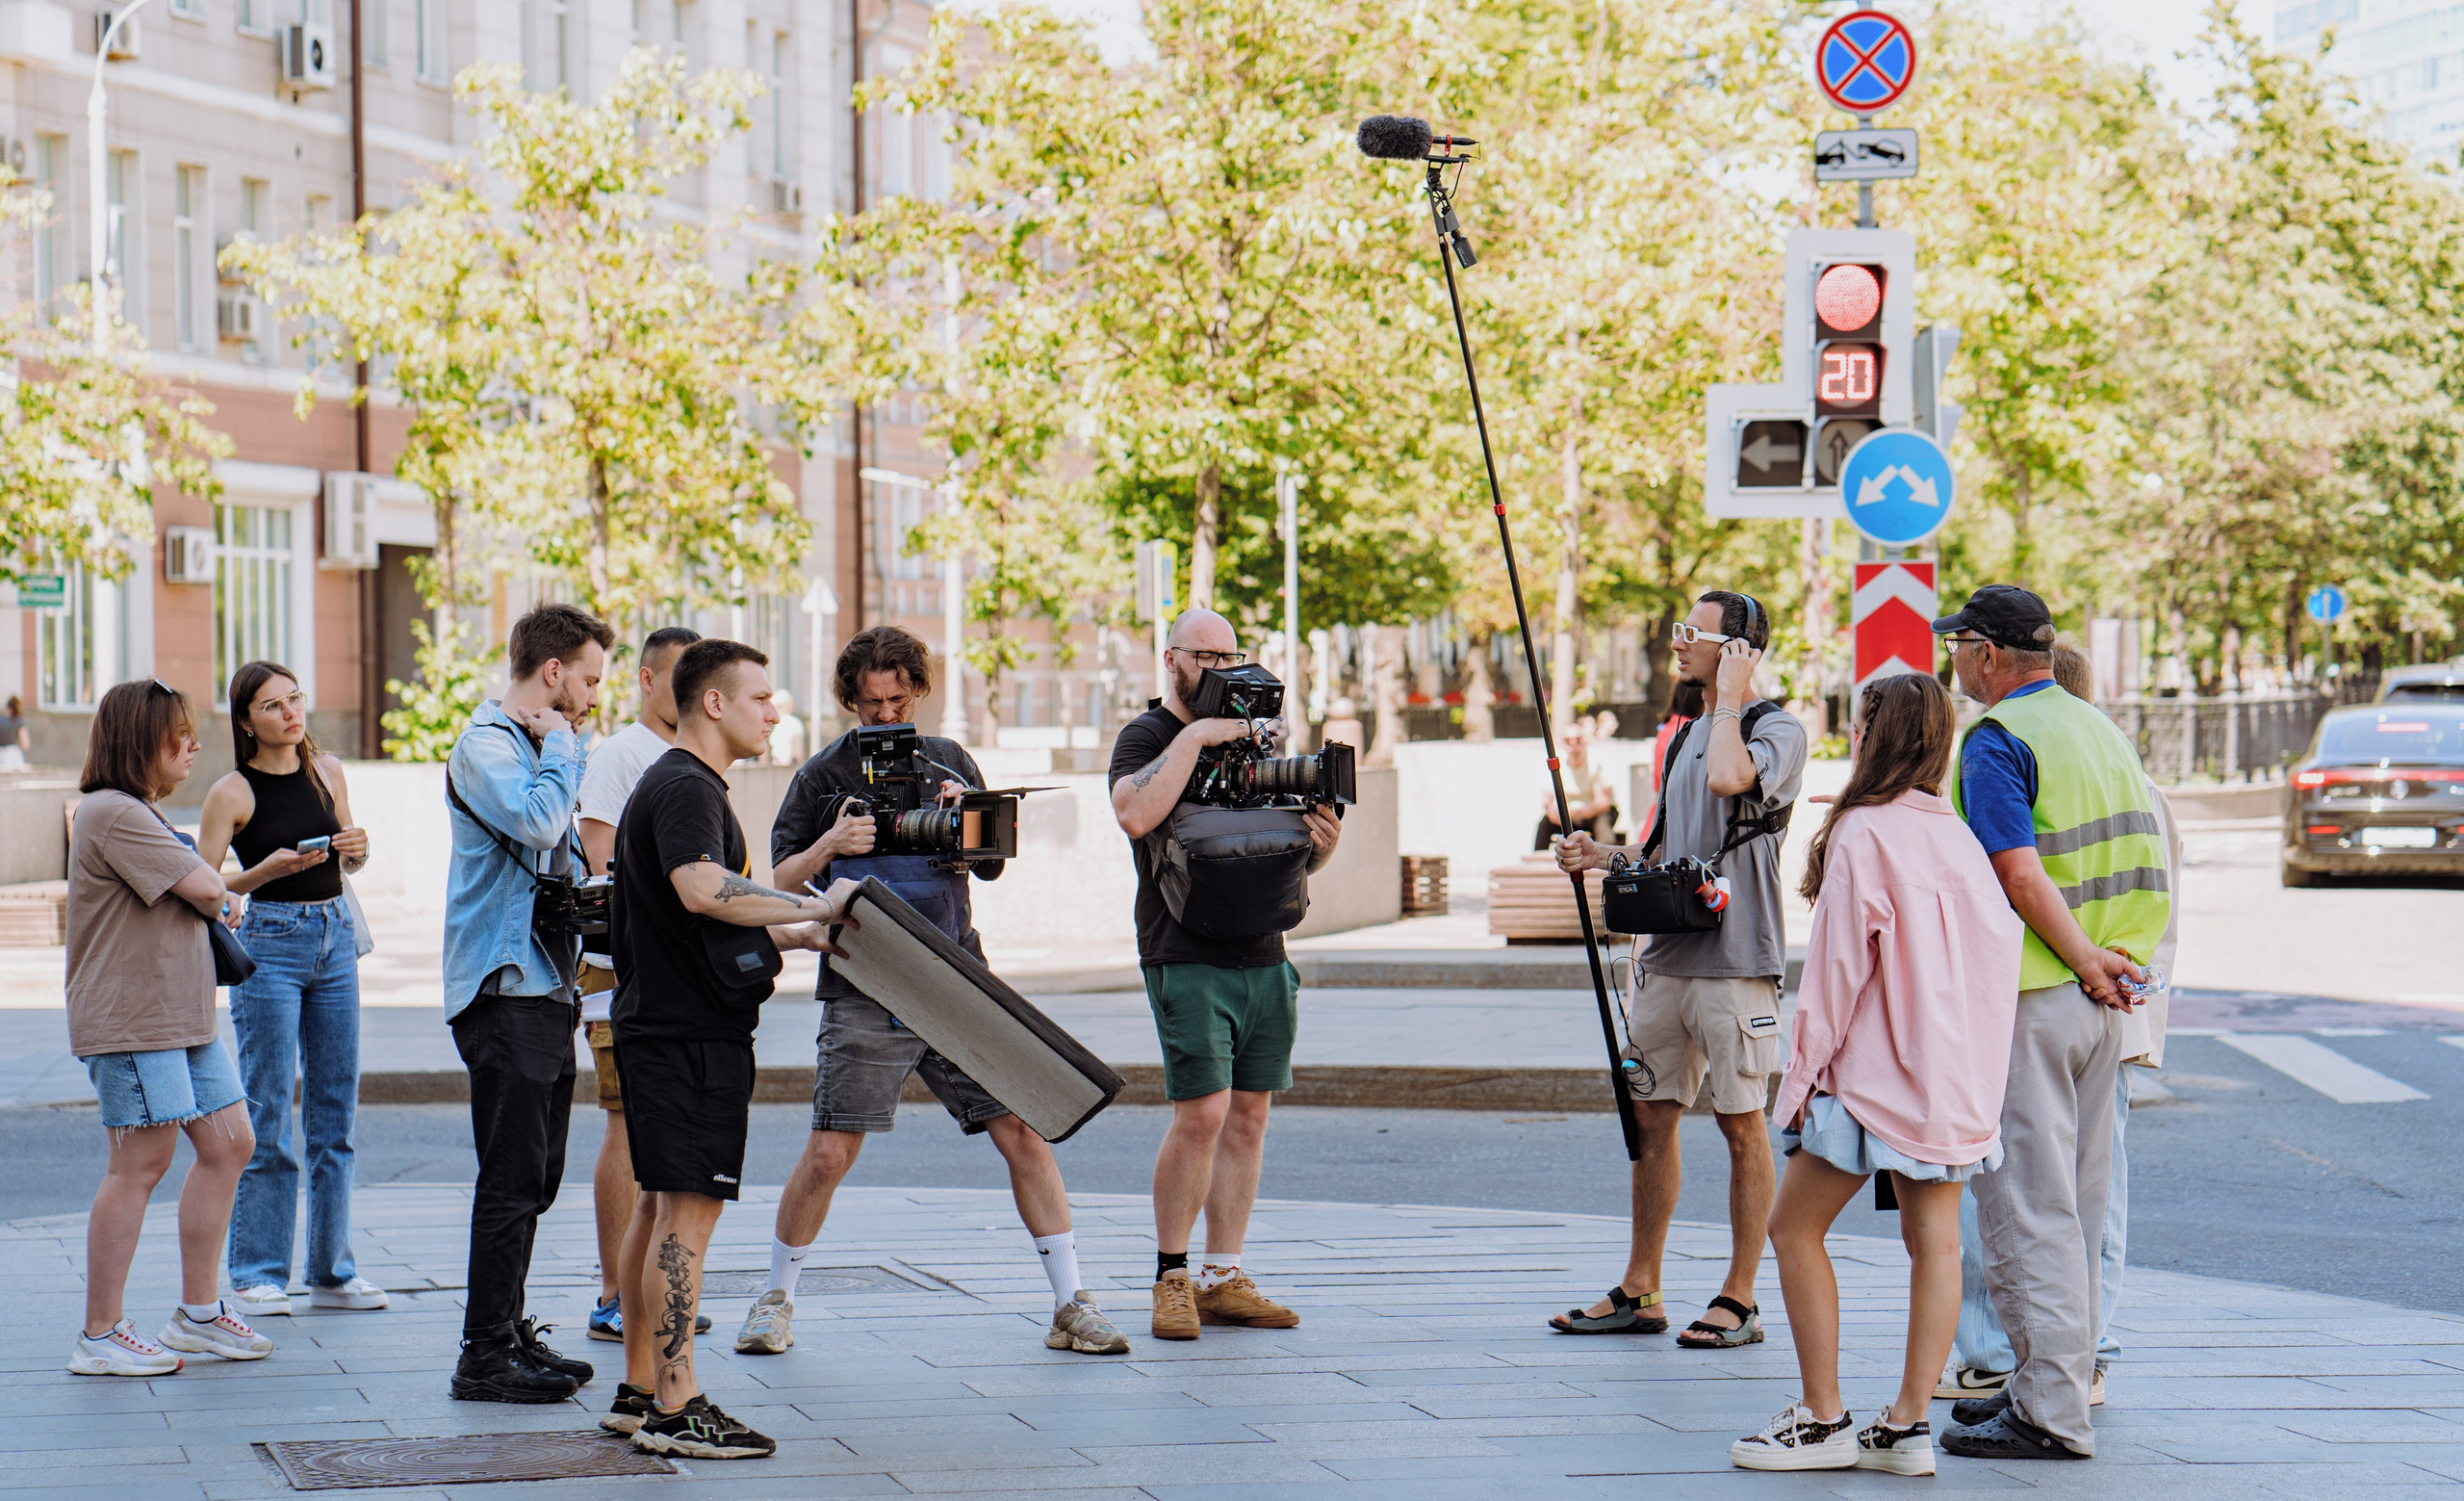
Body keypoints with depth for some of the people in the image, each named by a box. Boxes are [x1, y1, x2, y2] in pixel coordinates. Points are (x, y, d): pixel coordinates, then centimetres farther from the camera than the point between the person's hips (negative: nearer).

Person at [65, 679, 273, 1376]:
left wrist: (211, 896, 1)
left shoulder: (140, 815, 21)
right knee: (140, 1162, -8)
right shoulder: (113, 813, -14)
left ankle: (198, 1311, 18)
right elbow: (204, 891, -18)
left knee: (229, 1143, 9)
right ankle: (100, 1336, -3)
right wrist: (204, 873, 4)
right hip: (130, 1019, -11)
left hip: (181, 1015, 11)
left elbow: (206, 901, 23)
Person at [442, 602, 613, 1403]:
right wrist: (561, 745, -13)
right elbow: (537, 823, -28)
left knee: (534, 1176, 13)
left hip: (546, 986, 10)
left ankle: (508, 1331, 21)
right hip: (505, 988, -10)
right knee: (512, 1177, -10)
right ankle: (485, 1355, -6)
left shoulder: (537, 744, 20)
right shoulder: (484, 746, -11)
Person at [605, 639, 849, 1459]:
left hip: (659, 1021, 11)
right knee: (689, 1208, -10)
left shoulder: (674, 785, 22)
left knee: (662, 1206, 14)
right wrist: (811, 908, -24)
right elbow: (702, 889, -32)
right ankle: (673, 1410, -11)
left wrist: (791, 935, 19)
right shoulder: (686, 788, -13)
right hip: (691, 1030, -11)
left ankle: (640, 1391, 20)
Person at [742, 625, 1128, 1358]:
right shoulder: (824, 775, 3)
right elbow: (779, 881, 1)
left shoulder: (949, 761, 12)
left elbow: (992, 866, 12)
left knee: (1024, 1133, -4)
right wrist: (829, 846, -18)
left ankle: (1070, 1305, 2)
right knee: (829, 1152, -7)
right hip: (866, 993, -3)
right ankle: (775, 1300, 12)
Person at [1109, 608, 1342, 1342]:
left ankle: (1223, 1279, 9)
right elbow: (1135, 815, -22)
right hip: (1187, 958, -6)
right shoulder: (1147, 737, 0)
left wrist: (1319, 846, 0)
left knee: (1249, 1115, 4)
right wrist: (1194, 736, -18)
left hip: (1264, 955, 6)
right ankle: (1171, 1278, -2)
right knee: (1201, 1113, -13)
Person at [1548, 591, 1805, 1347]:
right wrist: (1600, 854, 9)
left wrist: (1728, 697, -14)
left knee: (1741, 1123, -1)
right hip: (1668, 954, 8)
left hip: (1735, 960, -8)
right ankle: (1639, 1292, 17)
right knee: (1651, 1115, 10)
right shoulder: (1686, 737, 18)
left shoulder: (1778, 730, -7)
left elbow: (1728, 779, -29)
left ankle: (1739, 1300, 5)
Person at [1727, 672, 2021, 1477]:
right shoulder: (1958, 836, 7)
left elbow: (1840, 965, -13)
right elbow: (1997, 944, 10)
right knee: (1934, 1238, 5)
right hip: (1953, 1073, 7)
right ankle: (1907, 1425, 5)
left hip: (1876, 1070, -7)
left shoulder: (1862, 833, -13)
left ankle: (1822, 1419, 2)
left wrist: (1807, 1070, -6)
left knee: (1796, 1228, 4)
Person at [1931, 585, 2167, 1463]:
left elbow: (2020, 873, -22)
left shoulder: (1997, 741, -12)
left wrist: (2085, 962, -16)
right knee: (2077, 1202, 15)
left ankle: (2050, 1415, -7)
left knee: (2025, 1205, -6)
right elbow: (2149, 852, 13)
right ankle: (2059, 1380, 23)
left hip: (2033, 996, -9)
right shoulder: (2098, 728, 15)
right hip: (2101, 1000, 9)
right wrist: (2109, 958, 3)